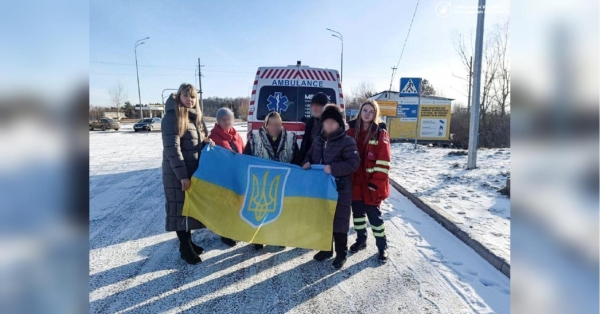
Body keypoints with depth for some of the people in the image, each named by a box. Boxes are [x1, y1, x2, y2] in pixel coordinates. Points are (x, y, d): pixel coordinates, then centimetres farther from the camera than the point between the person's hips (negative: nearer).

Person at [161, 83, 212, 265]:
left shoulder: (195, 117, 12)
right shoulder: (172, 117, -13)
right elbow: (172, 148, -19)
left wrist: (207, 143, -1)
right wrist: (182, 175, -22)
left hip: (195, 170, 8)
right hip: (177, 173, -8)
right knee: (180, 207, 2)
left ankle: (189, 241, 30)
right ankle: (185, 248, 14)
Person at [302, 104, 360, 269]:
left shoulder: (347, 141, -11)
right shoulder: (318, 140, 10)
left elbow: (354, 163, -18)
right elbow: (309, 155, 22)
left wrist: (333, 168, -27)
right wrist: (307, 163, -1)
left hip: (339, 189, -6)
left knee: (338, 221, 4)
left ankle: (341, 254, 21)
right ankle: (326, 249, 35)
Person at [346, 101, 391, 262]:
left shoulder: (380, 133, -7)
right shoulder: (352, 130, 5)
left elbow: (383, 161, -11)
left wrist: (376, 183, -16)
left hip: (371, 184, -4)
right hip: (355, 181, 4)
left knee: (374, 215, 3)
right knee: (357, 212, 16)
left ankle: (382, 246, 20)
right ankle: (361, 240, 35)